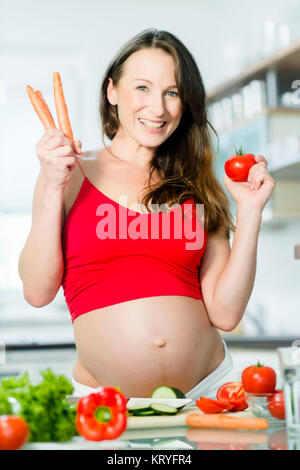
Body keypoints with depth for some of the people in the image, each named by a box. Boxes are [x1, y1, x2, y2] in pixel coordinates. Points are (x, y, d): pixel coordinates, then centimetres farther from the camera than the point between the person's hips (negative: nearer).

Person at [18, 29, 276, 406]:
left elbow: (225, 313, 4)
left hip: (207, 388, 2)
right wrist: (53, 188, -8)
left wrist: (250, 212, 1)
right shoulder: (74, 175, 6)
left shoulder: (199, 190, 12)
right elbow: (37, 291, -3)